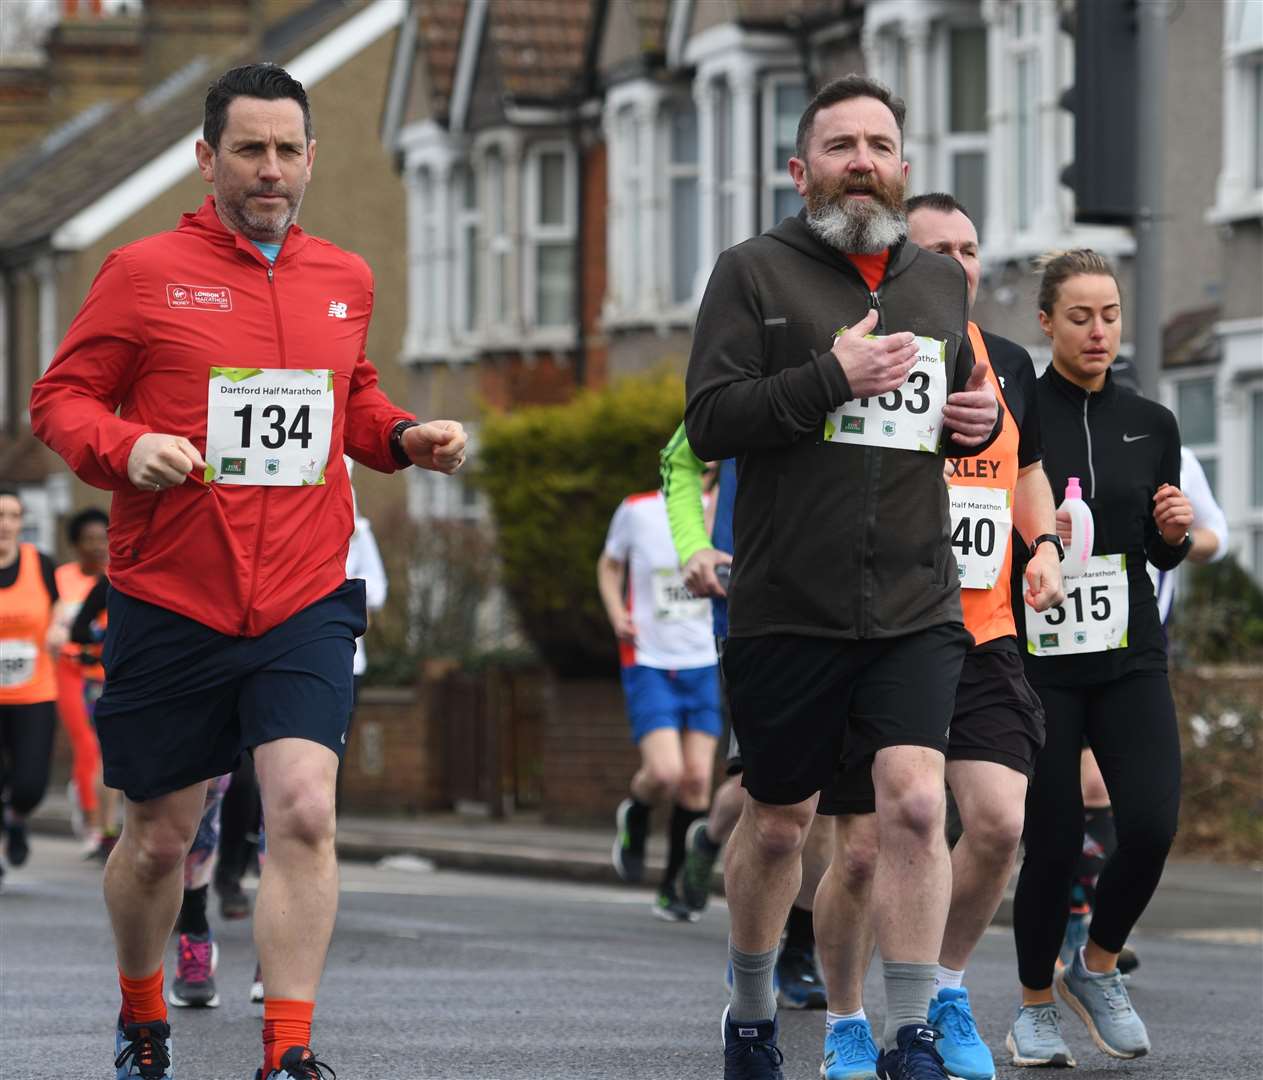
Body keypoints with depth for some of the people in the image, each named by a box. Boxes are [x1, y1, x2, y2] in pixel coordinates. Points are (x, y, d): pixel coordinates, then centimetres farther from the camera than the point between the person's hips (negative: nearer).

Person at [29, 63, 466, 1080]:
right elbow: (61, 395, 0)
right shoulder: (145, 272, -3)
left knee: (304, 810, -17)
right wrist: (126, 449, -19)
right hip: (171, 603, -2)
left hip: (304, 604, 2)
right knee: (161, 838, 9)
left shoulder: (345, 279, 10)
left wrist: (405, 437, 8)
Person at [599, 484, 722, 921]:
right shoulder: (636, 511, -4)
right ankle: (634, 817, 18)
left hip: (704, 663, 3)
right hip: (649, 662, -2)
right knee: (665, 773, -18)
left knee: (697, 778, -2)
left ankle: (672, 887, 13)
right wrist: (617, 614, -4)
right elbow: (610, 565, 12)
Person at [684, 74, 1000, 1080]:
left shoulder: (941, 281, 13)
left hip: (916, 609, 2)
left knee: (916, 803, -15)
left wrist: (980, 421, 4)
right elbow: (708, 421, -11)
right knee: (778, 821, 11)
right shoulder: (755, 272, -2)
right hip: (788, 608, -2)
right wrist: (830, 377, -21)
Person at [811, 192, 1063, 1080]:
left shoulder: (1009, 364, 10)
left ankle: (945, 992, 10)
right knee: (865, 850, -1)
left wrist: (1046, 545, 8)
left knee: (1000, 821, -13)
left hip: (981, 640, 4)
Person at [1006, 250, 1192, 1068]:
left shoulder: (1151, 424, 8)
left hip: (1129, 657, 3)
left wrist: (1174, 530, -4)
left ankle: (1099, 967, 12)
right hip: (1037, 657, -3)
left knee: (1152, 824, -13)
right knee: (1056, 843, -2)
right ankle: (1035, 1006, 21)